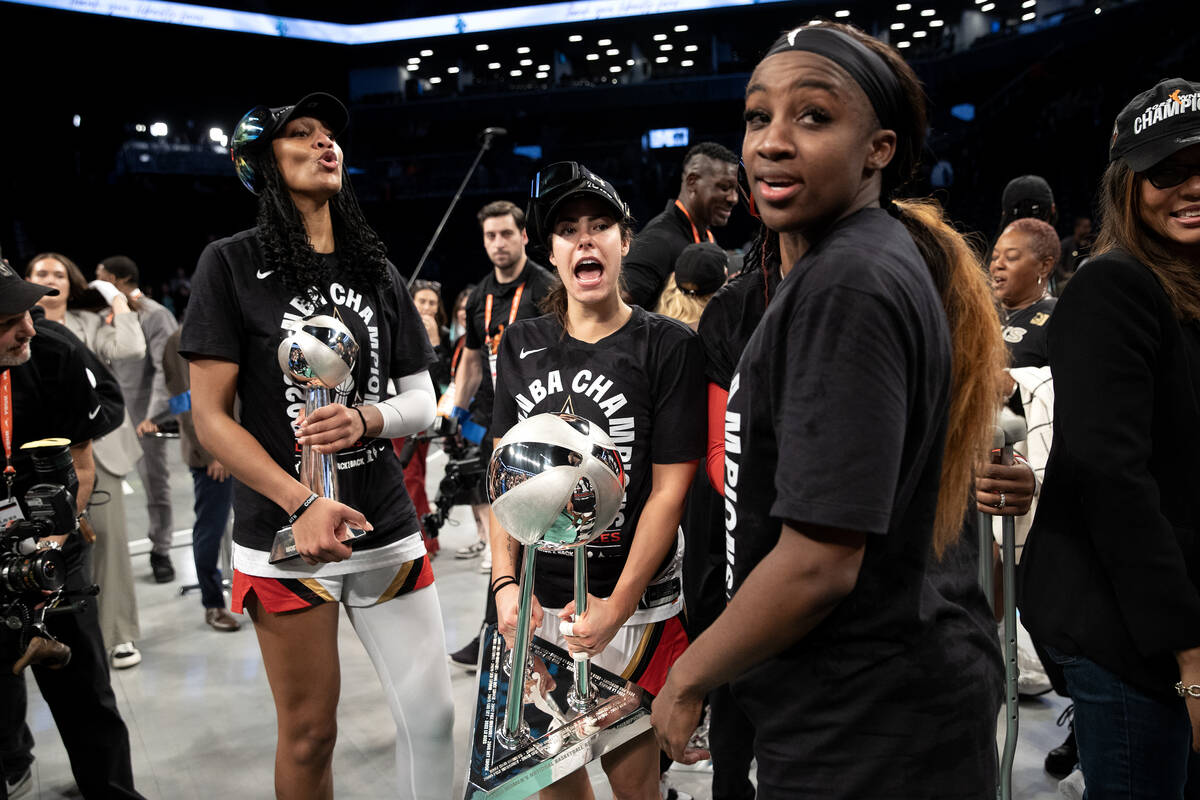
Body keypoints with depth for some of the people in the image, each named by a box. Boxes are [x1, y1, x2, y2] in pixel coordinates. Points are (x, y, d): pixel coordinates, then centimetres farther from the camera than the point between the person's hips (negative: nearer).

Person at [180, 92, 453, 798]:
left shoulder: (378, 274, 10)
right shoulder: (233, 264, -2)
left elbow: (423, 403, 9)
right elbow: (211, 416, -7)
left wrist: (367, 419, -13)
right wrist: (301, 505, -17)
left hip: (388, 529, 3)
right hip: (285, 537, -3)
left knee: (432, 714, 3)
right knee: (310, 734, 8)